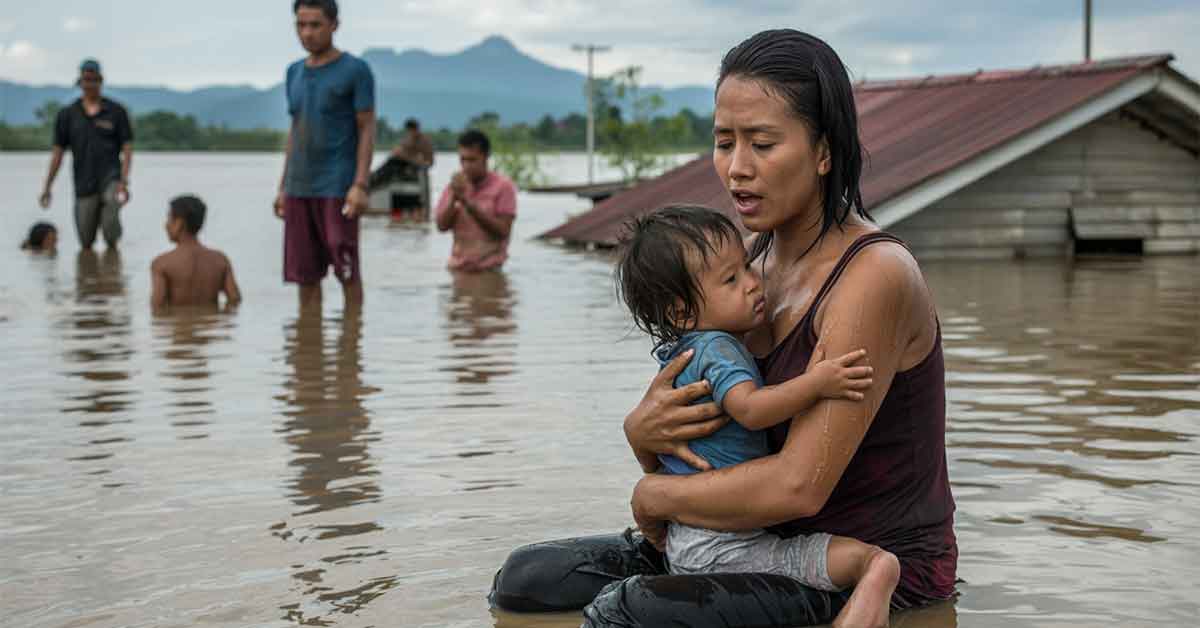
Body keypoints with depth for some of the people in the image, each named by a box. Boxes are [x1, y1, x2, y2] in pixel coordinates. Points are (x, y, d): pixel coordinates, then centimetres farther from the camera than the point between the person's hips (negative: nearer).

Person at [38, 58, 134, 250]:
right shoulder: (67, 115, 8)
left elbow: (127, 148, 1)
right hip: (84, 185, 2)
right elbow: (58, 152, 10)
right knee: (86, 243, 5)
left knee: (111, 232, -24)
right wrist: (47, 187, 7)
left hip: (110, 179, -2)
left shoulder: (116, 111, 4)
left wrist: (124, 181, -12)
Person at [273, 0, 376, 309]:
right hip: (299, 188, 5)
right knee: (305, 274, 4)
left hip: (337, 189, -5)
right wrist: (283, 187, 14)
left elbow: (367, 129, -5)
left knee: (347, 271, -1)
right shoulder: (295, 72, 14)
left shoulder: (355, 70, -3)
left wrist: (360, 185, -14)